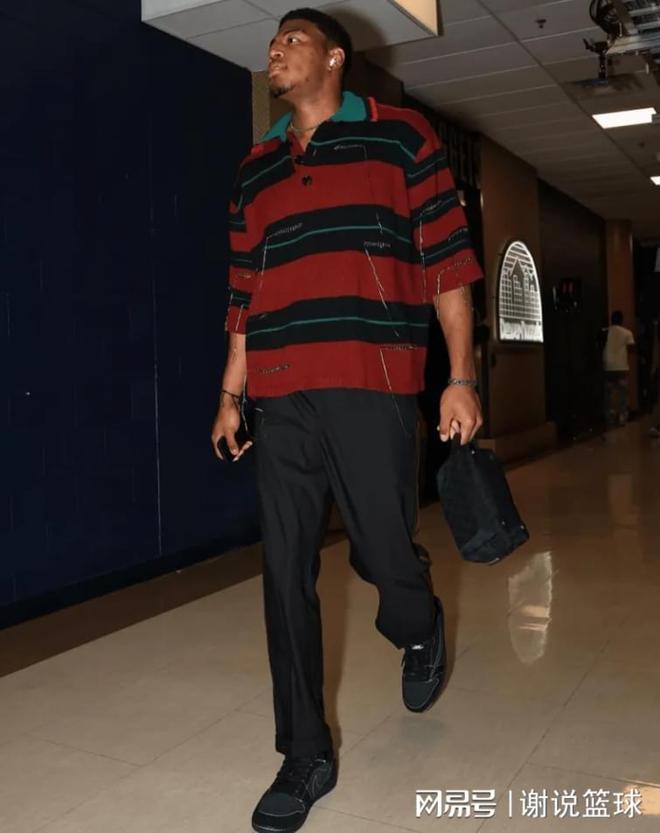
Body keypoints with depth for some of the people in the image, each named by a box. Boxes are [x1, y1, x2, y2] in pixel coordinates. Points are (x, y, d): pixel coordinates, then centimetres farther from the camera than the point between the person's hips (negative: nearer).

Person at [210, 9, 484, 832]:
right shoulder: (254, 168, 20)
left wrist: (461, 377, -5)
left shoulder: (401, 136, 7)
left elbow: (449, 261, 2)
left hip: (370, 388, -4)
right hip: (279, 399, 4)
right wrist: (230, 394, 15)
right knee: (285, 576, 3)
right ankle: (306, 758, 17)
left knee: (383, 555, 1)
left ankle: (421, 631, 39)